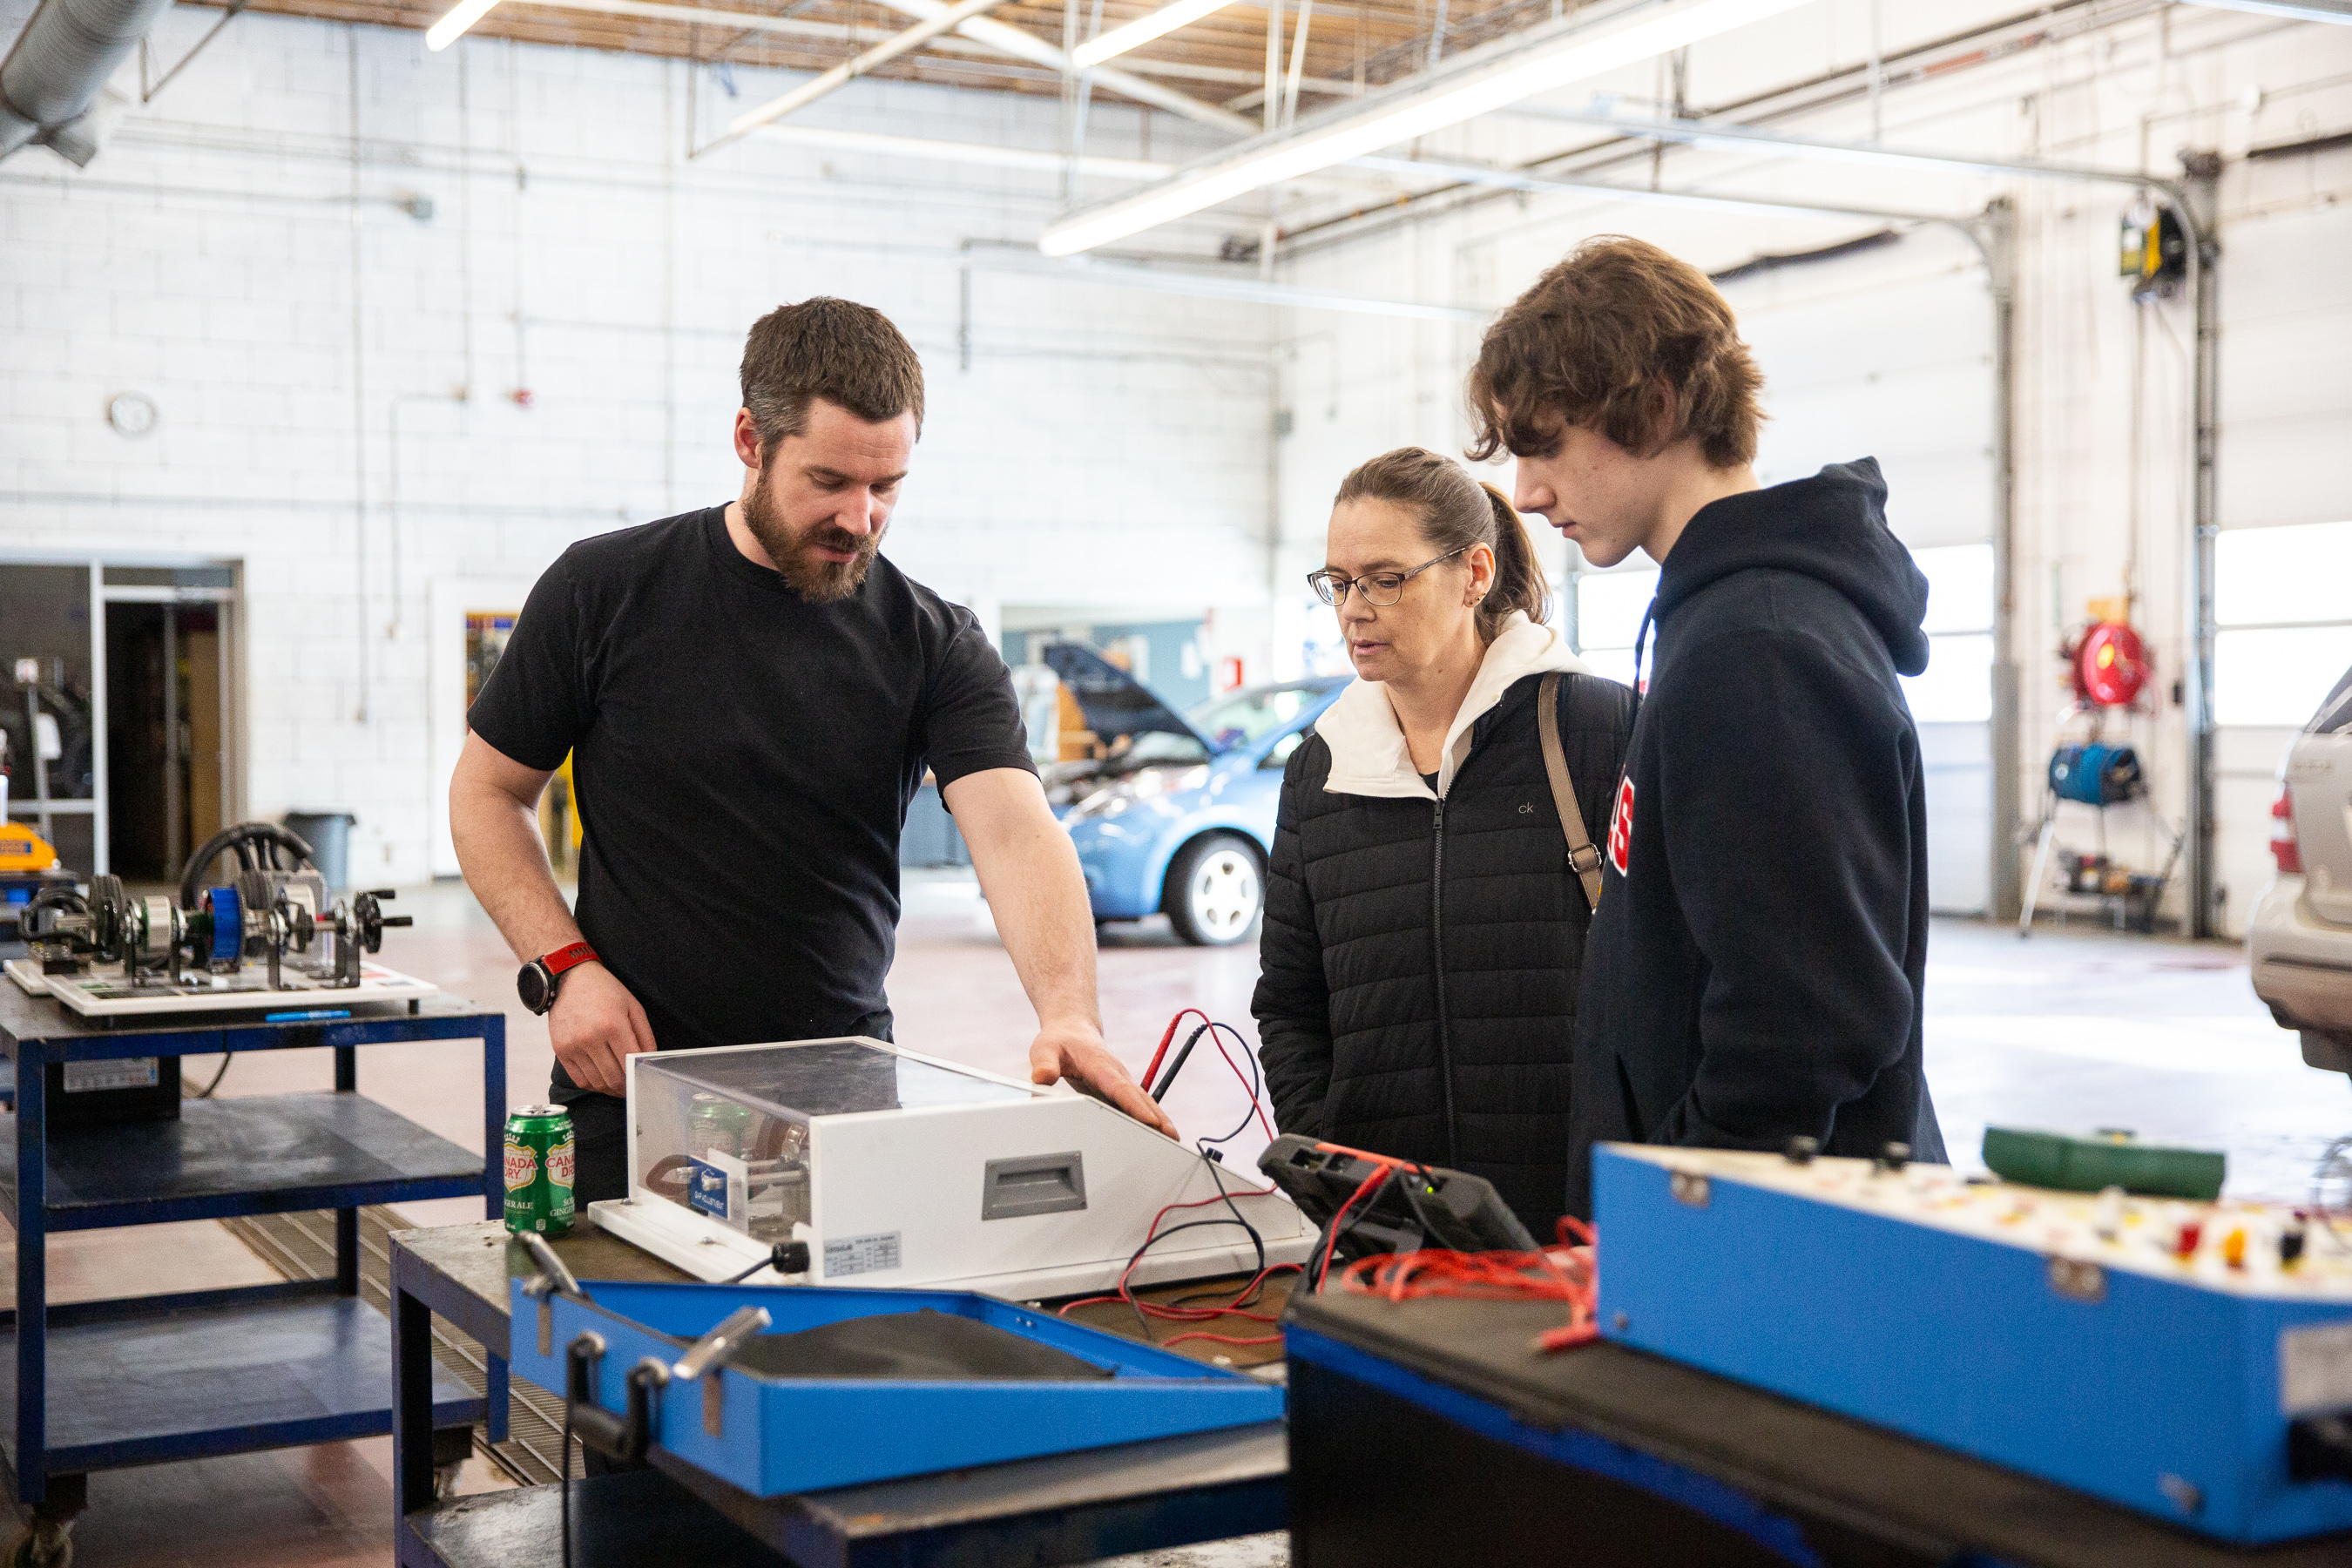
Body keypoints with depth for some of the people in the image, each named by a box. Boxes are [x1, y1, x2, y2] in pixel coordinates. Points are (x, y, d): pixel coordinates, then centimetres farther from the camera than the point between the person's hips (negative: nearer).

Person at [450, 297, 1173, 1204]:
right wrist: (565, 968, -9)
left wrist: (1068, 1014, -36)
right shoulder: (605, 592, -3)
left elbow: (1015, 829, -18)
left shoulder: (935, 646, -3)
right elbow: (488, 793, 6)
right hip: (631, 1092, 0)